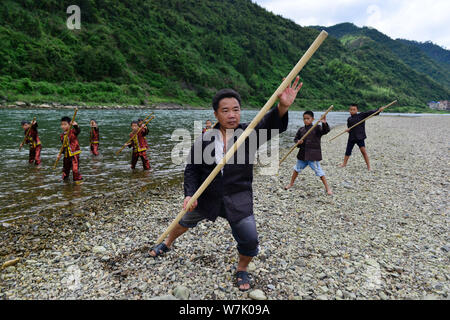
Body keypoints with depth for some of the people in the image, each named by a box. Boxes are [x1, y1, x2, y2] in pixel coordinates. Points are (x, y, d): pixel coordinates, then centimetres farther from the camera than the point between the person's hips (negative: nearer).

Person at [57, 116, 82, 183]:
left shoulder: (73, 131, -9)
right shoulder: (62, 135, 8)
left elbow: (78, 130, -33)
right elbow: (63, 146, 15)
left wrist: (75, 125, -53)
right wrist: (60, 154, 11)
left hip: (74, 153, -6)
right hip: (66, 154, 6)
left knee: (75, 167, -11)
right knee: (65, 167, 18)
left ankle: (78, 179, 3)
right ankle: (65, 178, 38)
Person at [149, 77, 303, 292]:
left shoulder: (250, 133, -12)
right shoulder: (204, 140, -10)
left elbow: (271, 125, -31)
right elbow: (192, 170, -2)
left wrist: (283, 107, -52)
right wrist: (190, 194, -16)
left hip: (238, 199, -1)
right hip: (206, 197, 2)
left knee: (249, 240, -9)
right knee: (186, 220, 24)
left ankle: (242, 270, 27)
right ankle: (167, 244, 58)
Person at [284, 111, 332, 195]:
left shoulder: (317, 128, -8)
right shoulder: (301, 130, 4)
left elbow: (325, 131, -23)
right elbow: (295, 139, 12)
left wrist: (324, 123, -42)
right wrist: (298, 141, -11)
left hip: (313, 155, -5)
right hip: (302, 154, 5)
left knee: (319, 171, -4)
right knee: (297, 169, 19)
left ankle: (327, 188, 9)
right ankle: (291, 183, 39)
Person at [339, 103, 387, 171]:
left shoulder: (361, 115, -2)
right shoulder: (349, 119, 9)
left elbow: (370, 113, -10)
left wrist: (378, 110, -21)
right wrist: (348, 130, -6)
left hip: (360, 137, -4)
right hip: (351, 137, 4)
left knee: (363, 151, -11)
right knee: (348, 151, 12)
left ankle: (368, 166, -3)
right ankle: (344, 163, 29)